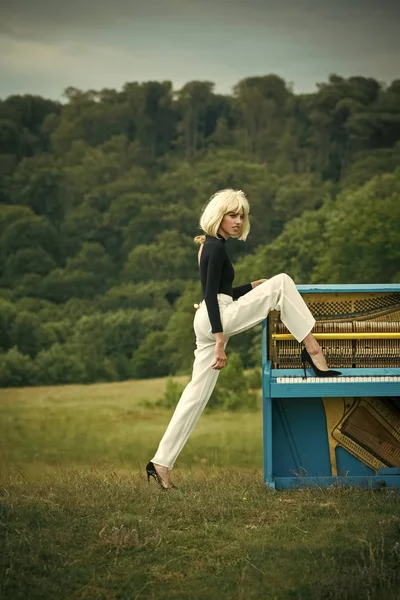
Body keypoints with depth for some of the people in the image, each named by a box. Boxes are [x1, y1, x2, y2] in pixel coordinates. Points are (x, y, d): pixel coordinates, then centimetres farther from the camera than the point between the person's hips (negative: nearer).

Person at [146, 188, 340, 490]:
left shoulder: (210, 246, 21)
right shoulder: (217, 247, -9)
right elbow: (211, 296, -17)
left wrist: (254, 286, 28)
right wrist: (220, 342, -22)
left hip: (209, 322, 10)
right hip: (218, 319, -10)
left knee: (197, 394, 8)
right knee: (282, 282, -11)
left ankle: (161, 462, 6)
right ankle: (314, 352, -15)